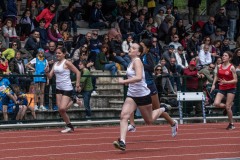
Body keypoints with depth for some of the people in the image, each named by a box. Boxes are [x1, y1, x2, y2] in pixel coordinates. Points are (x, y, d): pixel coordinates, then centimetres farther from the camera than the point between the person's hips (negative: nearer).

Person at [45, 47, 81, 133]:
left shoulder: (66, 63, -9)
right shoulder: (55, 64, 11)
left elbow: (78, 72, -9)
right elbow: (50, 76, 9)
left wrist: (77, 84, -13)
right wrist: (47, 72, -12)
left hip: (67, 88, -7)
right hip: (59, 88, 7)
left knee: (62, 108, -19)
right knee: (60, 110, 4)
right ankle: (69, 127, 15)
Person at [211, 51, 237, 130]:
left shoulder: (232, 67, -10)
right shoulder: (219, 66, 3)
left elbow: (235, 80, -11)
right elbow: (216, 76, 21)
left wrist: (226, 82, -24)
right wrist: (213, 84, 8)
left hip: (230, 88, -4)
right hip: (222, 88, 5)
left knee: (228, 107, -5)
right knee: (216, 104, -14)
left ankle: (231, 124, 11)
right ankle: (229, 106, 15)